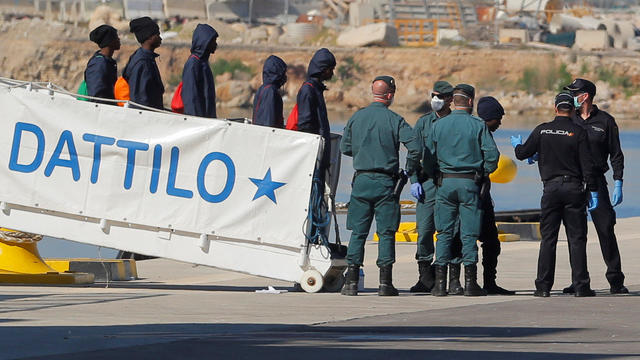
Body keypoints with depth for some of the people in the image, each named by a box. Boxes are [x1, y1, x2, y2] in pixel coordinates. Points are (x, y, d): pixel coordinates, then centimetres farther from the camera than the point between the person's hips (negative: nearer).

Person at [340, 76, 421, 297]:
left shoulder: (357, 117, 4)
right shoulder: (395, 121, -6)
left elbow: (345, 148, 11)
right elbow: (415, 148, -14)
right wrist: (408, 171, 1)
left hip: (361, 180, 3)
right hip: (385, 182, -3)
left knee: (358, 232, 7)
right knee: (386, 233, 3)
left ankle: (352, 281, 3)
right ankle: (385, 283, 1)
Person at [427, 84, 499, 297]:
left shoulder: (438, 125, 4)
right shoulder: (478, 126, -3)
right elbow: (492, 154, -8)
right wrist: (483, 174, 8)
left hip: (445, 183, 2)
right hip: (470, 183, -2)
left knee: (444, 233, 5)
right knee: (469, 234, 1)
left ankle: (440, 283, 1)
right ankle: (470, 283, -1)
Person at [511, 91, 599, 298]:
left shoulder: (542, 130, 1)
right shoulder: (578, 133, -4)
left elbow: (522, 154, 9)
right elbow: (587, 165, -7)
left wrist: (517, 144, 31)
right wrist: (593, 191, -3)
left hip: (551, 188, 1)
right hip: (574, 188, -1)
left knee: (548, 238, 5)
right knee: (577, 238, 2)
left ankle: (543, 286, 2)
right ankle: (581, 286, -2)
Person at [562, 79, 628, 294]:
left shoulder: (605, 121, 2)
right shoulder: (569, 120, 10)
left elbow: (616, 155, 3)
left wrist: (618, 185, -5)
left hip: (596, 181, -3)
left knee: (606, 229, -6)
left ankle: (616, 281, 0)